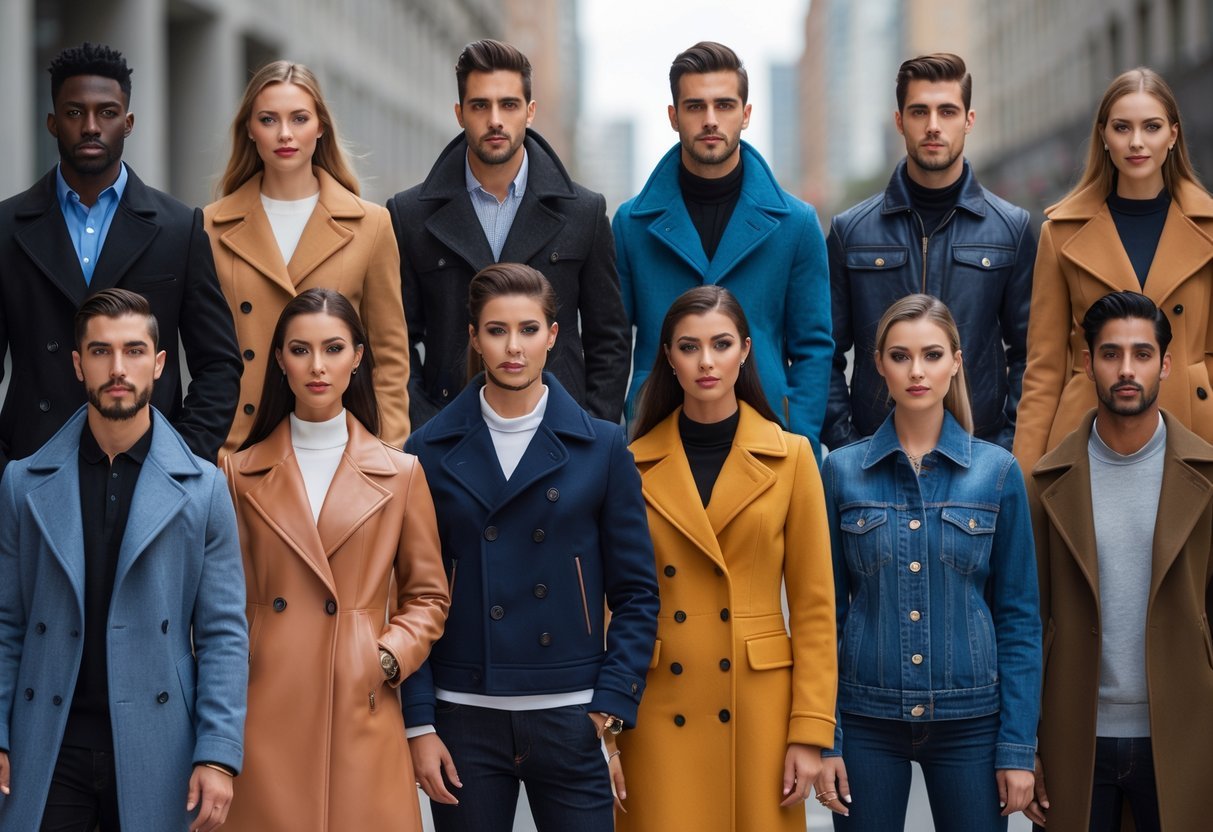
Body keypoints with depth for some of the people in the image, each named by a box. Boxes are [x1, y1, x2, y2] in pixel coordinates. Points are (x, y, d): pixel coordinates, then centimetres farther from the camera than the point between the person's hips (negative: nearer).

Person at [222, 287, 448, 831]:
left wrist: (390, 657, -4)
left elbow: (428, 596, 12)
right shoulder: (242, 474, 8)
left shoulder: (400, 474, 7)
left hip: (360, 715, 0)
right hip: (265, 713, 0)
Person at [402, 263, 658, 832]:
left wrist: (612, 710, -5)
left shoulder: (601, 448, 4)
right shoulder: (431, 451, 4)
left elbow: (636, 593, 4)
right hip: (464, 720, 0)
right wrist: (419, 724, -2)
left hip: (570, 719, 0)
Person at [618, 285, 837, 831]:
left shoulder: (790, 457, 2)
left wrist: (810, 731, -6)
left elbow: (814, 606, 0)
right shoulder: (635, 465, 4)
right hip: (660, 710, 0)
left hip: (759, 708, 0)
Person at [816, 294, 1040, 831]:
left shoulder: (997, 471, 0)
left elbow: (1018, 616, 1)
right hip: (866, 720, 0)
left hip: (969, 720, 0)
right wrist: (824, 738, -3)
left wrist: (1018, 747, -3)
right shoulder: (843, 470, 1)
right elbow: (827, 610, 3)